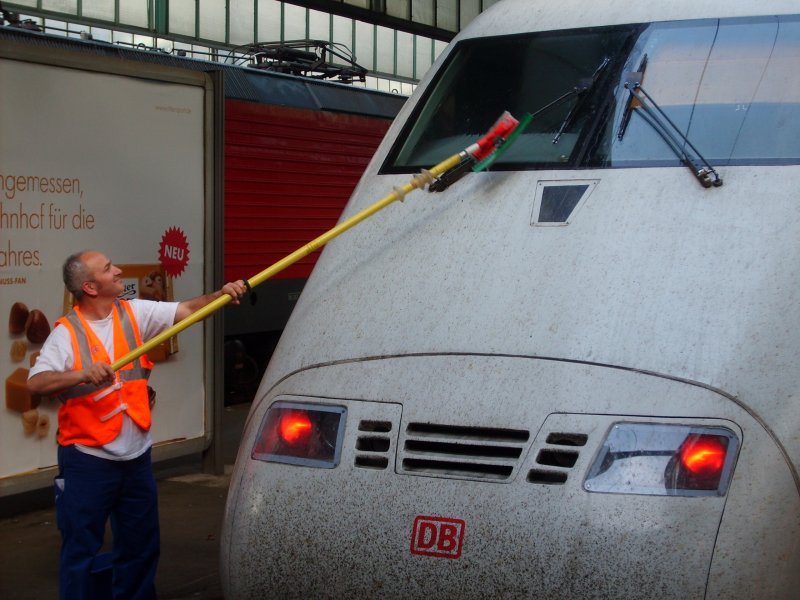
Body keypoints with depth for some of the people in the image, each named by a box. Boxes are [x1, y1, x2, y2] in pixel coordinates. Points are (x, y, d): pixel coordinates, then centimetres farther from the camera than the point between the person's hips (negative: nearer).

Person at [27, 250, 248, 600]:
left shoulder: (135, 313, 3)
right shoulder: (67, 333, -11)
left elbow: (186, 311, -1)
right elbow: (36, 383, -22)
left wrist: (220, 294, -19)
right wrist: (83, 374, -37)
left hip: (136, 456, 5)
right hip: (88, 460, -5)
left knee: (141, 545, 16)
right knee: (80, 549, 2)